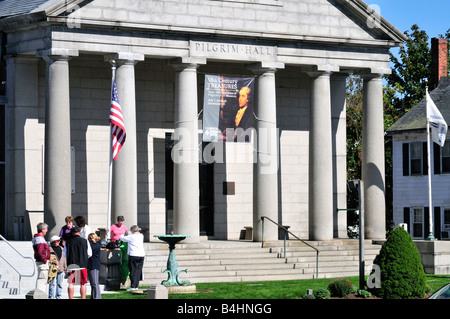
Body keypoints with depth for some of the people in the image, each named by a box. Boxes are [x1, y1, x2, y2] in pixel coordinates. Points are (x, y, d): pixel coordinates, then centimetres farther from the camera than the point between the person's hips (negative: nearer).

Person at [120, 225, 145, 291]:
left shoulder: (131, 237, -8)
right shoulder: (141, 236, 8)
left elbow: (122, 238, 3)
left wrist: (122, 235, 26)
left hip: (133, 255, -5)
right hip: (141, 255, 5)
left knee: (133, 271, -1)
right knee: (138, 271, 7)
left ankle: (133, 286, -5)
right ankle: (136, 286, 9)